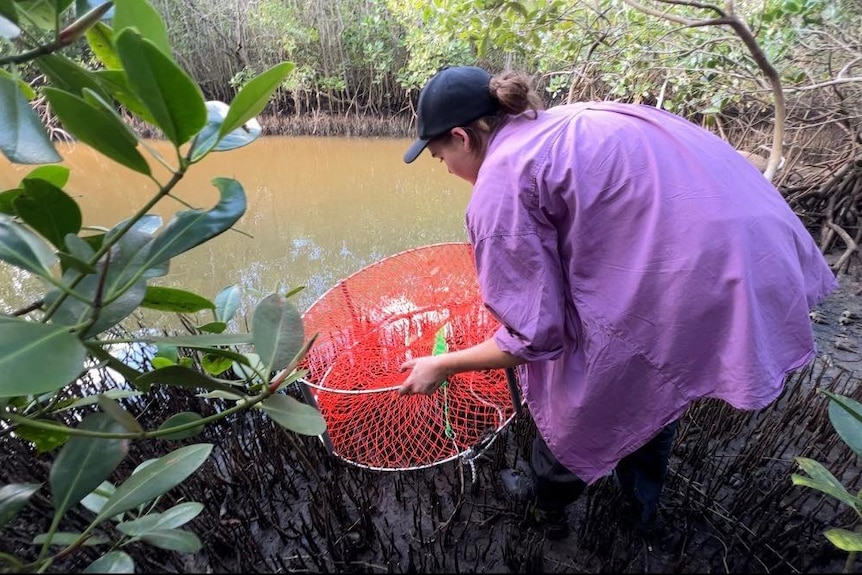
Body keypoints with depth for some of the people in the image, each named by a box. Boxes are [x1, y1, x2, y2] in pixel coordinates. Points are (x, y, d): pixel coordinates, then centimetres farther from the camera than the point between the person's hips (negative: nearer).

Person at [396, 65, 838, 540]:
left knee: (583, 409, 18)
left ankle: (545, 504, 51)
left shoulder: (498, 187, -11)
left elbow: (535, 338, -9)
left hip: (693, 289, -9)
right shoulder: (559, 125, 15)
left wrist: (442, 366, 6)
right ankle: (641, 504, 60)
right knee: (650, 390, 32)